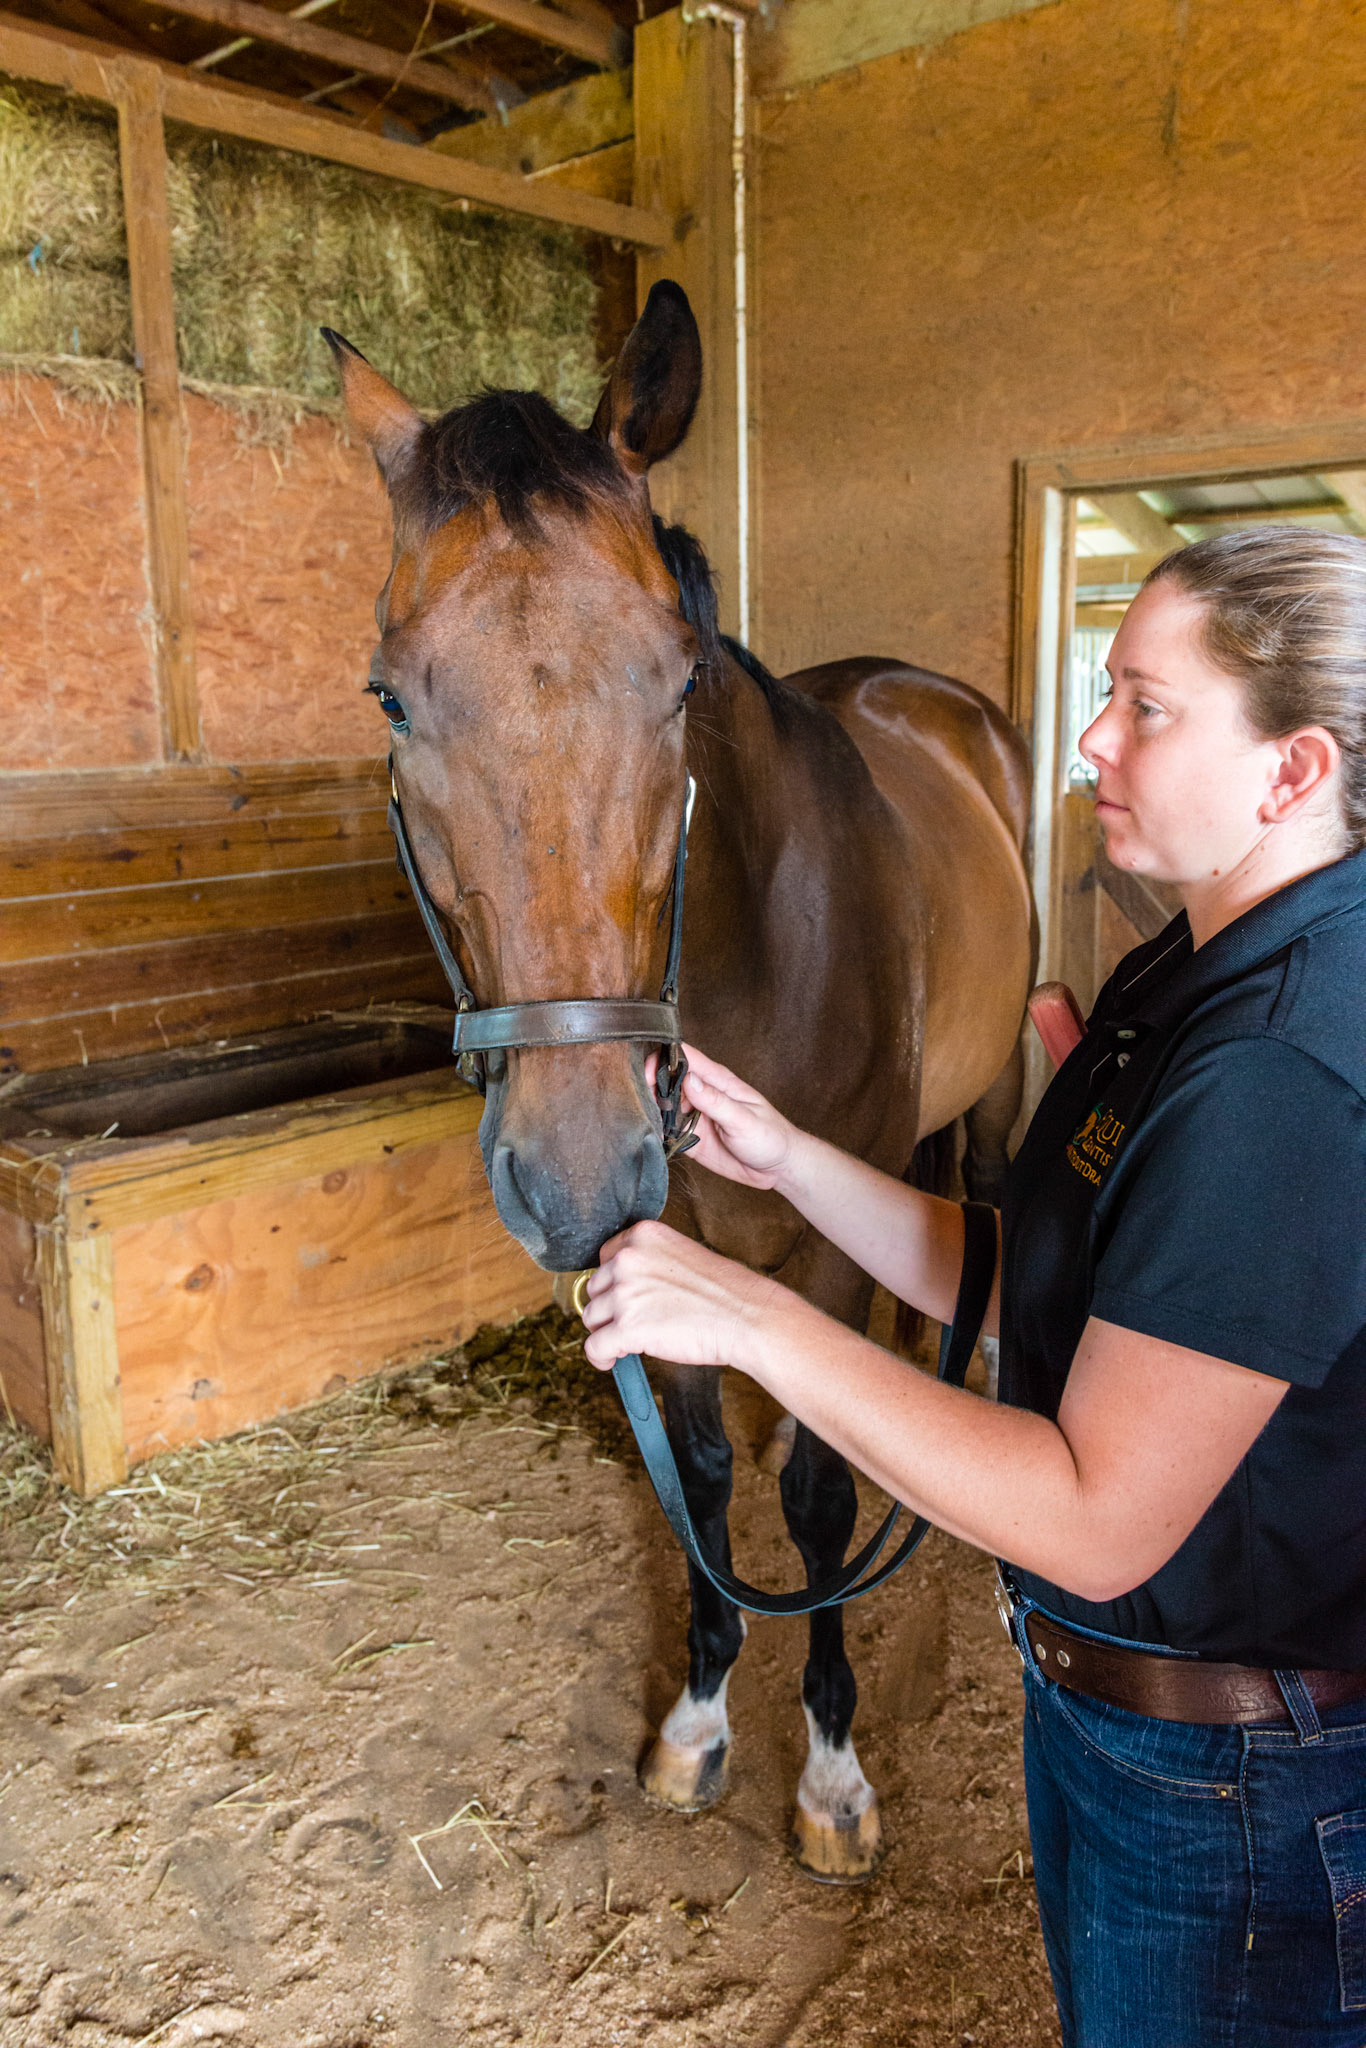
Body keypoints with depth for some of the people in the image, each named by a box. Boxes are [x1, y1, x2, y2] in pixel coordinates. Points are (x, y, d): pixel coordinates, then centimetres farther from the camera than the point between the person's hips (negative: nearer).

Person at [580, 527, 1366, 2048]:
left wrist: (755, 1319, -28)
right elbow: (1031, 1297, 4)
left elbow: (1096, 1522, -30)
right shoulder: (1191, 978, 1)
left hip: (1231, 1791, -9)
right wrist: (788, 1161, -5)